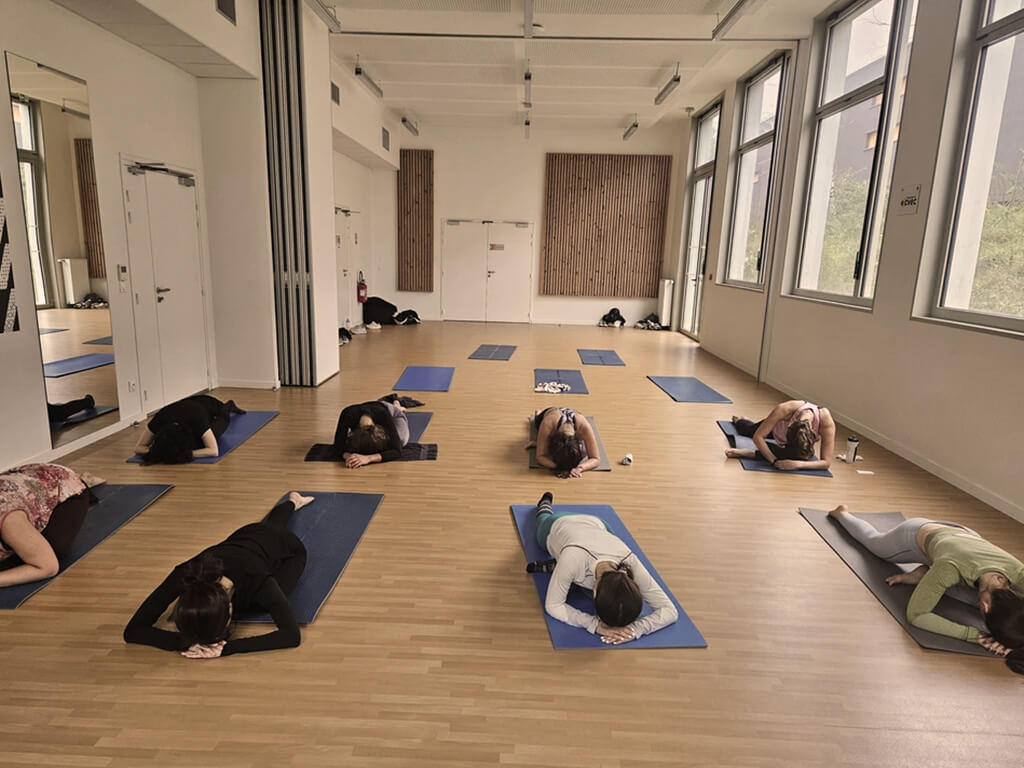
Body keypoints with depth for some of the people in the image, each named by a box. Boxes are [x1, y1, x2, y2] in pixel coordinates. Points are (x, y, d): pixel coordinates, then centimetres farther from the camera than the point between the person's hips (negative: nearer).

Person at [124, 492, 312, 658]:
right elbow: (131, 630, -40)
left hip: (286, 547, -4)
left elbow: (292, 635, -57)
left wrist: (227, 648, -62)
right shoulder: (184, 576, -45)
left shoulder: (256, 581, -53)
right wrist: (185, 642, -56)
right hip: (245, 536, 4)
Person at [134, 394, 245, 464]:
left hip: (213, 407, -4)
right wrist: (155, 451, -47)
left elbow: (214, 451, -49)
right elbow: (139, 447, -28)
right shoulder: (159, 420, -40)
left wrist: (187, 453, -56)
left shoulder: (196, 419, -50)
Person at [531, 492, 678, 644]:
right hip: (557, 527, 0)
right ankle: (545, 505, 65)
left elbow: (670, 610, -38)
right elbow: (552, 605, -42)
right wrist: (595, 624, -54)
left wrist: (635, 629, -55)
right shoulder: (573, 558, -54)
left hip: (594, 524, 0)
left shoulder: (630, 563, -46)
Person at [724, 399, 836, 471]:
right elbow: (758, 437, -38)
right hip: (778, 427, 0)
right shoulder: (783, 410, -47)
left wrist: (798, 464, -54)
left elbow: (826, 462, -40)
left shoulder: (826, 422, -44)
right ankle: (737, 420, 62)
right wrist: (774, 460, -47)